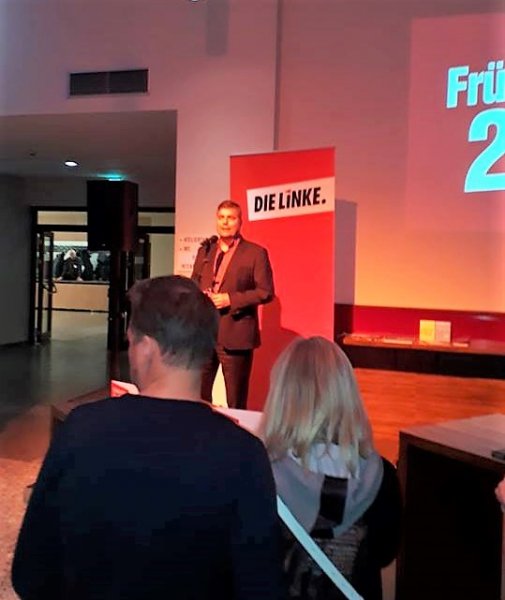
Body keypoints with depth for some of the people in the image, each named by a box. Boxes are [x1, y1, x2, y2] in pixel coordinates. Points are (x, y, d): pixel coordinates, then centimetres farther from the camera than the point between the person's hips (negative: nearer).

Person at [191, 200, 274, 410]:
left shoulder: (255, 253, -2)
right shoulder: (205, 251, 15)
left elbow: (265, 292, -7)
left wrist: (230, 299, -16)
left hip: (235, 334, -5)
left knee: (236, 401, 5)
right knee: (198, 395, 12)